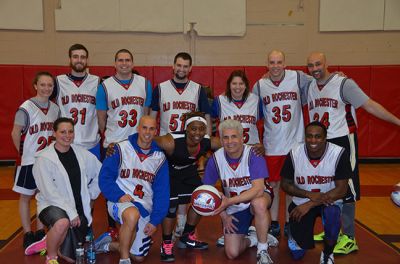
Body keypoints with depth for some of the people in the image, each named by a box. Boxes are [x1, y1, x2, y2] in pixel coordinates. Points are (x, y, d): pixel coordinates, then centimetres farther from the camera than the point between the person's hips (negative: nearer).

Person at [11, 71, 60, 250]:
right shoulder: (26, 108, -14)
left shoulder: (55, 108, 1)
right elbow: (15, 134, -10)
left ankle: (40, 232, 25)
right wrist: (24, 153, -3)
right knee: (25, 197, 8)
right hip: (29, 161, -5)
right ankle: (28, 234, 19)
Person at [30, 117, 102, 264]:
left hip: (79, 209, 5)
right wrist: (71, 212, -21)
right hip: (53, 206, -4)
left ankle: (50, 243, 37)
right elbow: (49, 192, -17)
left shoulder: (82, 153, 1)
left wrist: (90, 195, 8)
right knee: (63, 223, -40)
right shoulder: (44, 159, -12)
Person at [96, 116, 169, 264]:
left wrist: (155, 221, -4)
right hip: (120, 200, -4)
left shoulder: (160, 158, 5)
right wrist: (119, 195, -19)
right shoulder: (121, 149, -3)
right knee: (133, 215, -39)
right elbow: (105, 177, -3)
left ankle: (109, 245, 30)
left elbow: (161, 192, 4)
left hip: (145, 206, 4)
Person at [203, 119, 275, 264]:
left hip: (257, 197, -3)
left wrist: (229, 202, -38)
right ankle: (253, 239, 28)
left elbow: (258, 189, -31)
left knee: (259, 204, -40)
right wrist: (223, 215, -4)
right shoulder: (216, 159, -13)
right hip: (234, 208, 3)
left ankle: (263, 251, -17)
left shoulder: (253, 154, -22)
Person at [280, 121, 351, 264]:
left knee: (332, 216, -37)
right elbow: (285, 184, -5)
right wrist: (310, 195, -22)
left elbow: (342, 190, -18)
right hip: (301, 202, 1)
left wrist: (310, 204, -25)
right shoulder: (294, 154, -15)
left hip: (329, 201, -1)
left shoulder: (339, 154, -19)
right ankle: (296, 233, 34)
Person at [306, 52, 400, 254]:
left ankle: (349, 239, 7)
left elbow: (369, 105, -14)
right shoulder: (310, 87, 8)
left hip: (342, 141, -6)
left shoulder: (344, 84, -11)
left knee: (345, 190, -3)